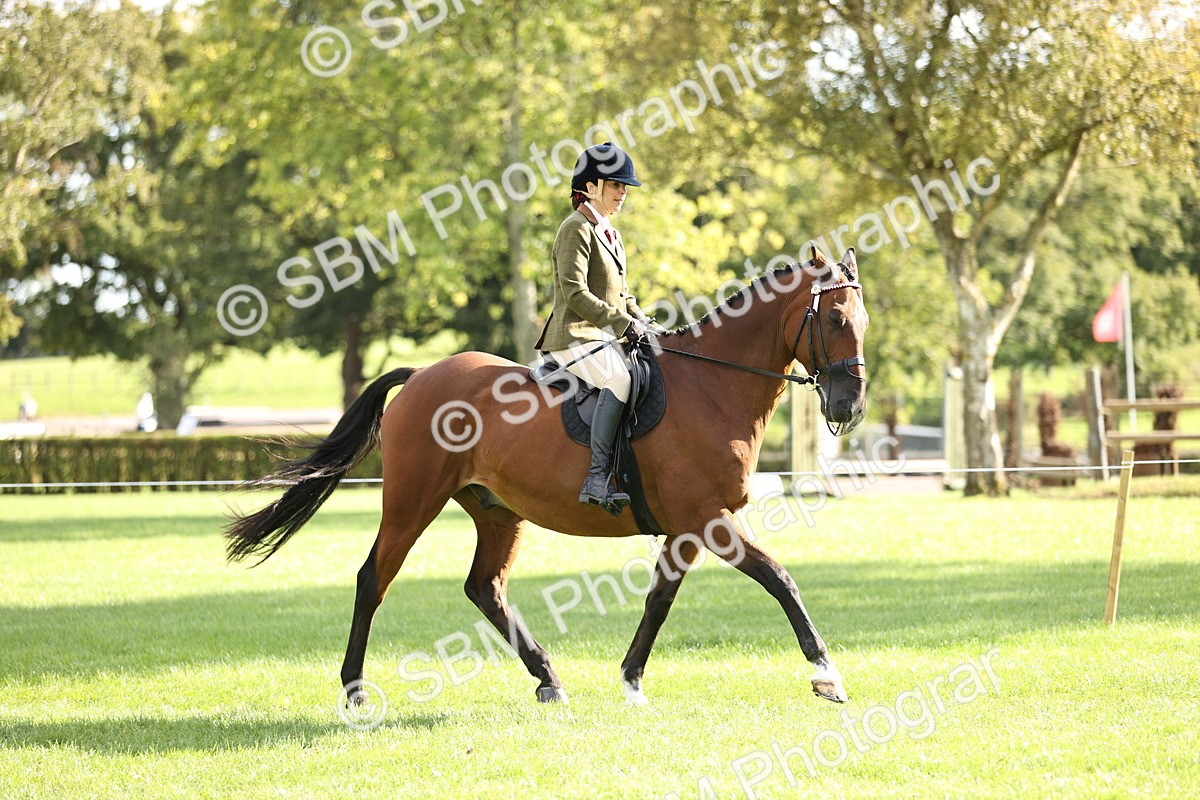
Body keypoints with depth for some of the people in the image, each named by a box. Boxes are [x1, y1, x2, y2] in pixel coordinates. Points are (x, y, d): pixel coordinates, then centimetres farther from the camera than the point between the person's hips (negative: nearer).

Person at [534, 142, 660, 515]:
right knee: (620, 379, -34)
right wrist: (624, 323, -21)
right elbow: (574, 293, -18)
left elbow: (622, 295, 27)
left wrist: (644, 323, 8)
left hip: (604, 339, 10)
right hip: (575, 338, -10)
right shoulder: (577, 229, -8)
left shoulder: (611, 235, 21)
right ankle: (597, 477, -37)